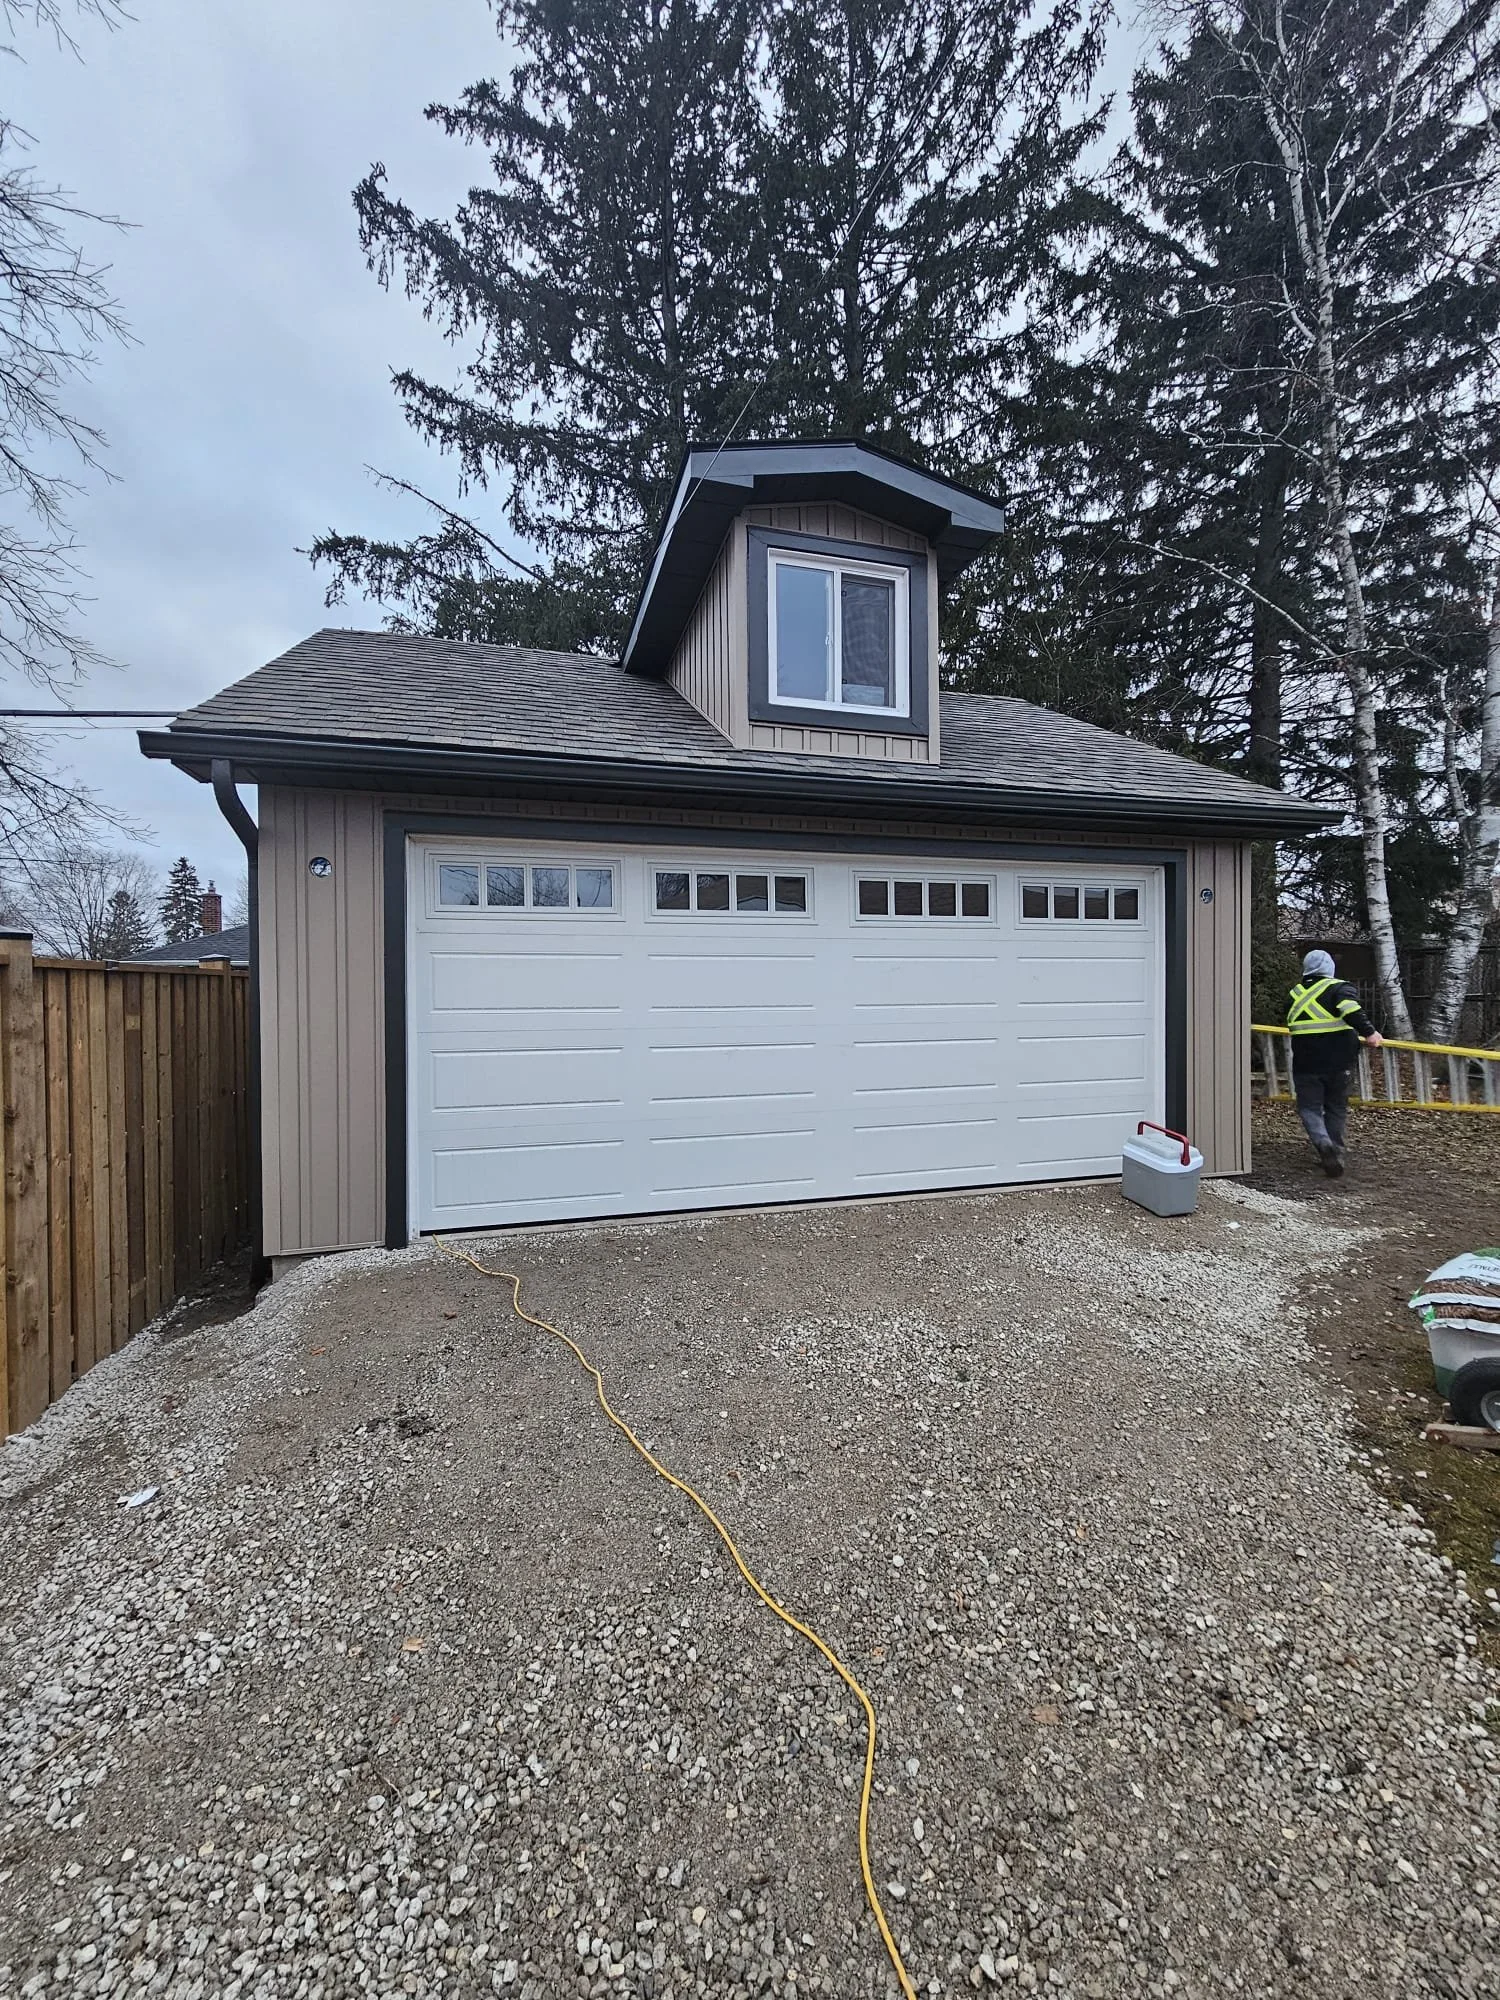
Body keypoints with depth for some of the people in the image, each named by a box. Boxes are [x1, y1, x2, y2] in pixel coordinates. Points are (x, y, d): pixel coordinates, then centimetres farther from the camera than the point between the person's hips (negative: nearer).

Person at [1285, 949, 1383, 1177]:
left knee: (1309, 1108, 5)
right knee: (1336, 1108, 15)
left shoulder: (1297, 994, 9)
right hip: (1339, 1063, -1)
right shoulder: (1339, 988, -3)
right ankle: (1336, 1153, 19)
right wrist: (1369, 1031, -26)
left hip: (1306, 1063, 1)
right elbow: (1350, 1008, -26)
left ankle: (1322, 1142, -22)